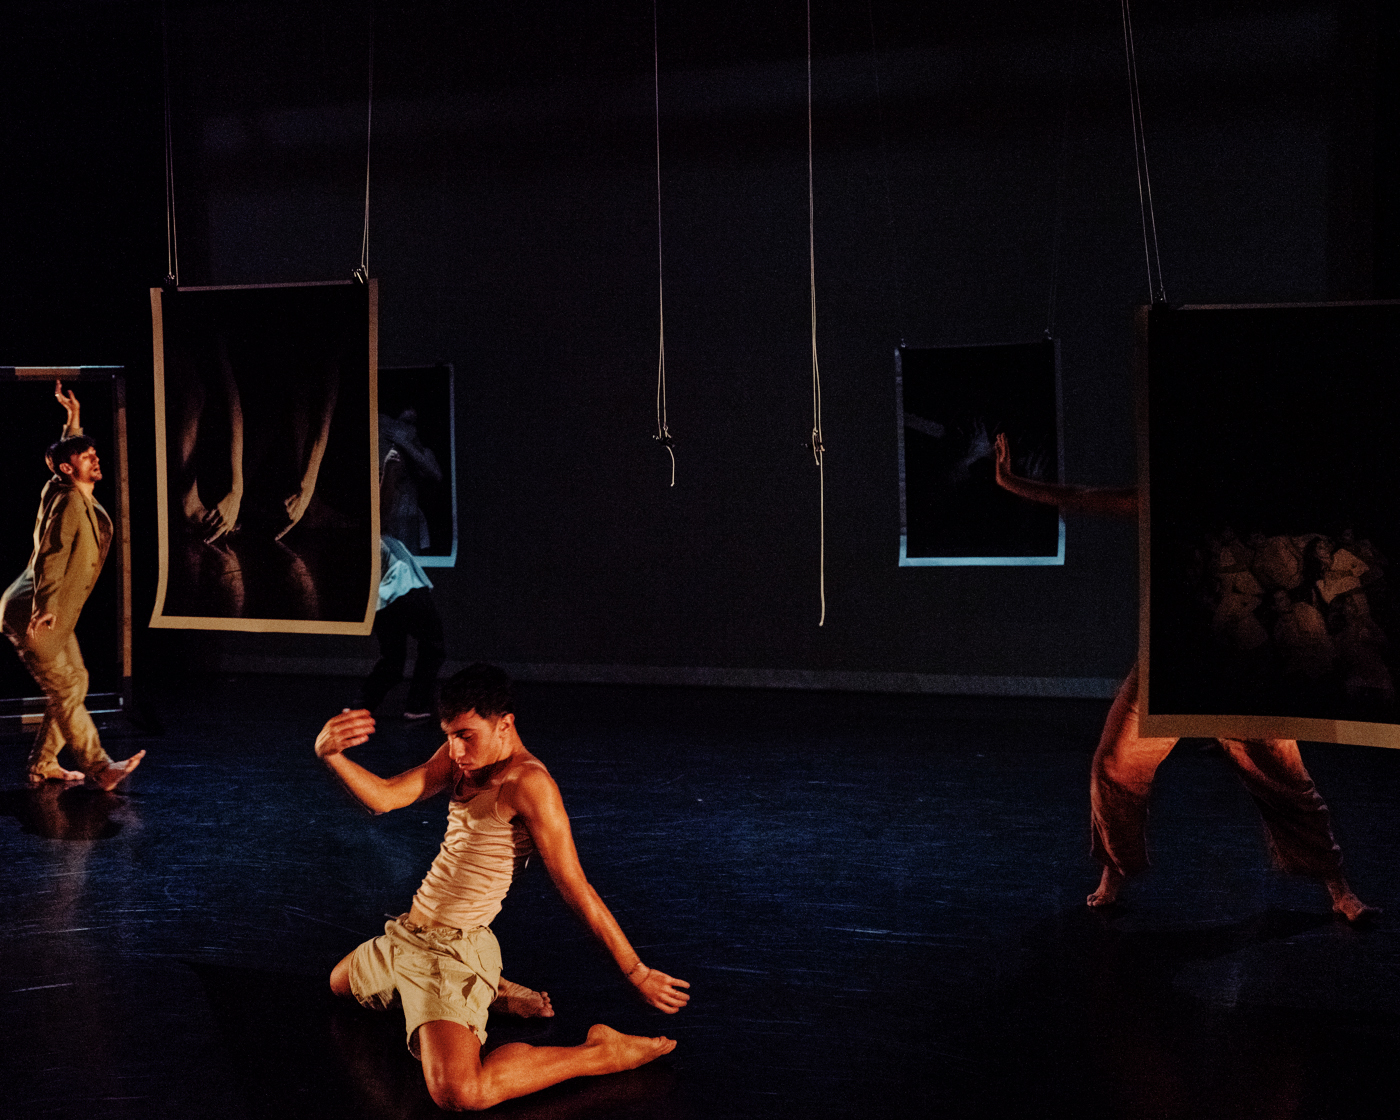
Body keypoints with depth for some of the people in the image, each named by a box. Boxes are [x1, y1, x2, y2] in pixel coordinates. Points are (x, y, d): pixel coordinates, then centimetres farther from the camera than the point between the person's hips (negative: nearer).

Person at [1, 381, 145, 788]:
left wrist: (73, 416, 30)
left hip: (56, 616, 10)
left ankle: (43, 765, 18)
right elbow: (50, 556, -27)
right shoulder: (68, 502, -17)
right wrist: (44, 607, -35)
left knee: (74, 683, 11)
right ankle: (99, 768, -12)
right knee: (66, 688, -10)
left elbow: (69, 449, 31)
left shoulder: (82, 499, 9)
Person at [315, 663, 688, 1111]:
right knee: (340, 984, 38)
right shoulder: (459, 757, 5)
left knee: (459, 1093, -31)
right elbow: (385, 797, -3)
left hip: (453, 952, -9)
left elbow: (575, 888, -19)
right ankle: (491, 991, 25)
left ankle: (599, 1053, -11)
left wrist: (636, 973, -17)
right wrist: (330, 755, -22)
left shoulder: (527, 783, -20)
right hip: (405, 937, 9)